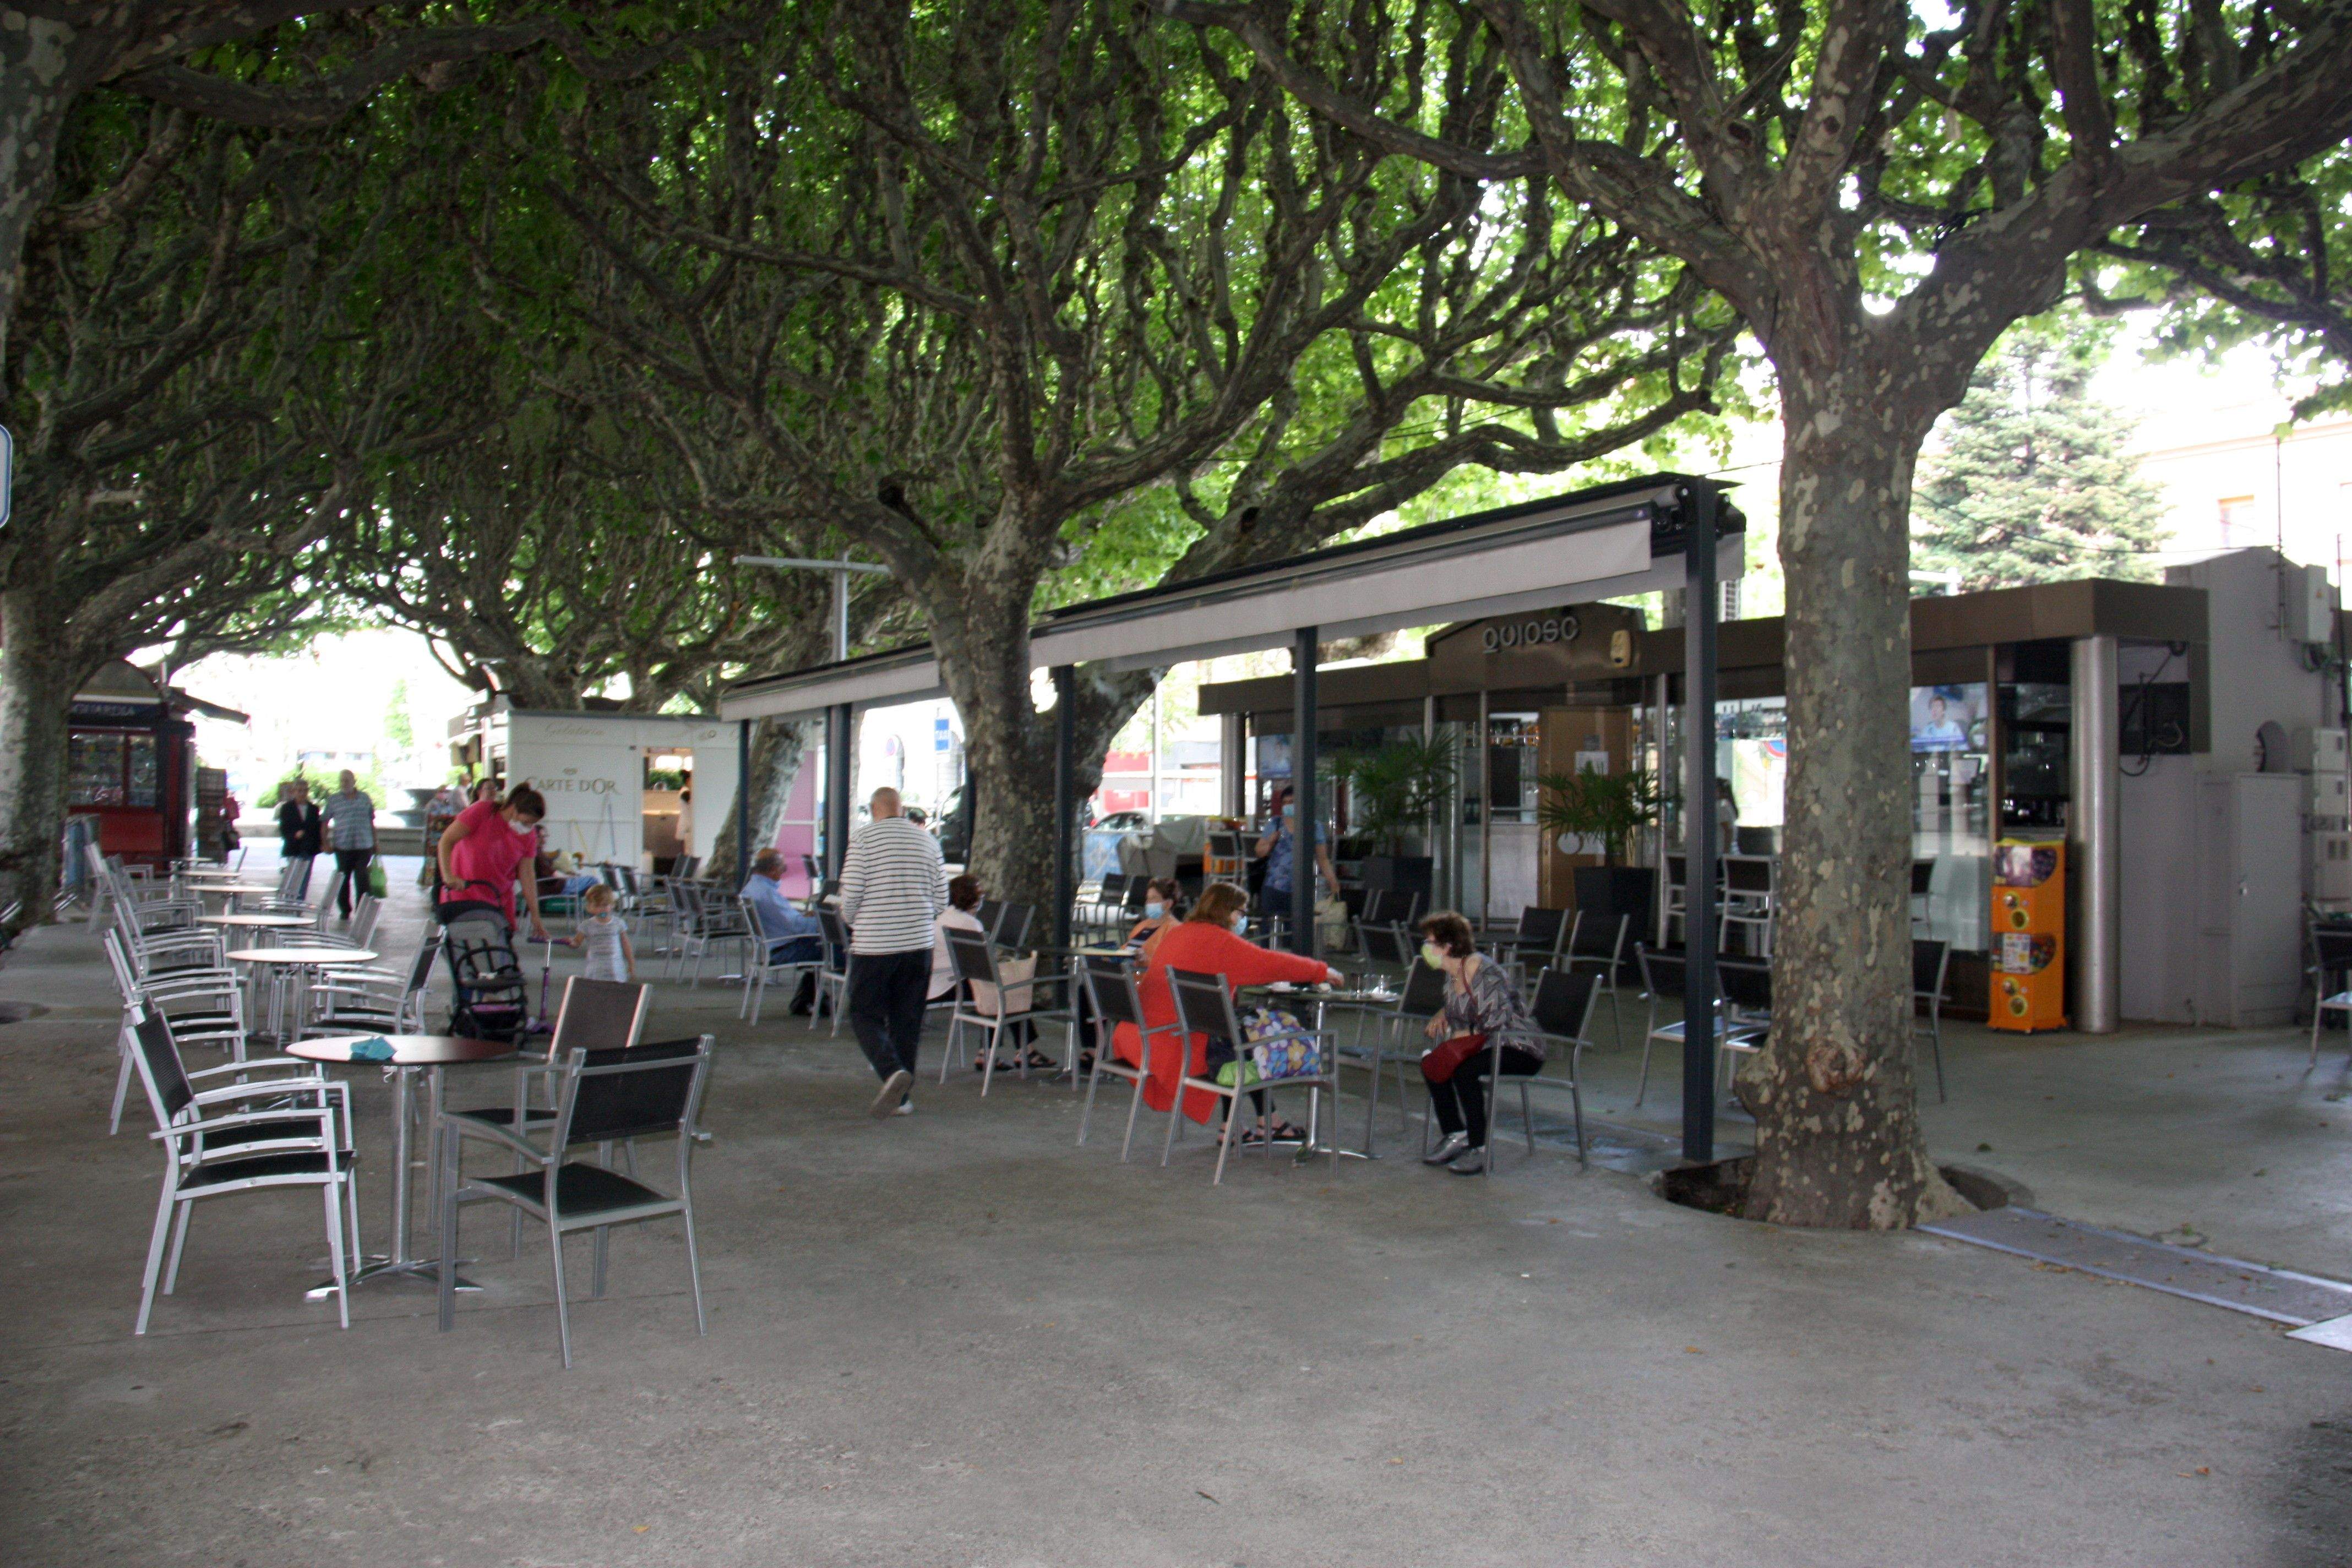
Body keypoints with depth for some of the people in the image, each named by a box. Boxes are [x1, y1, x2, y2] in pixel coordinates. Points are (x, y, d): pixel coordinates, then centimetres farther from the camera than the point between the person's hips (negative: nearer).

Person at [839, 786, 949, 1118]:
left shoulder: (863, 838, -5)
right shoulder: (928, 841, 7)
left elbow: (851, 893, -10)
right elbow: (941, 898, 7)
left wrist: (850, 920, 10)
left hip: (873, 943, -4)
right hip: (919, 942, 4)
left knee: (865, 1015, 5)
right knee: (907, 1020, 11)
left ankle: (893, 1072, -19)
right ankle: (902, 1096, 14)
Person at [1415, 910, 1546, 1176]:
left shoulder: (1486, 974, -21)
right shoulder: (1452, 974, 6)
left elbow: (1499, 1023, -24)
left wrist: (1465, 1034, -16)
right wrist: (1442, 1016, 4)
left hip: (1521, 1050, -9)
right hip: (1486, 1043, 9)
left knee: (1464, 1070, -30)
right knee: (1430, 1061, -7)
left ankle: (1479, 1148, -17)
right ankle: (1454, 1136, 3)